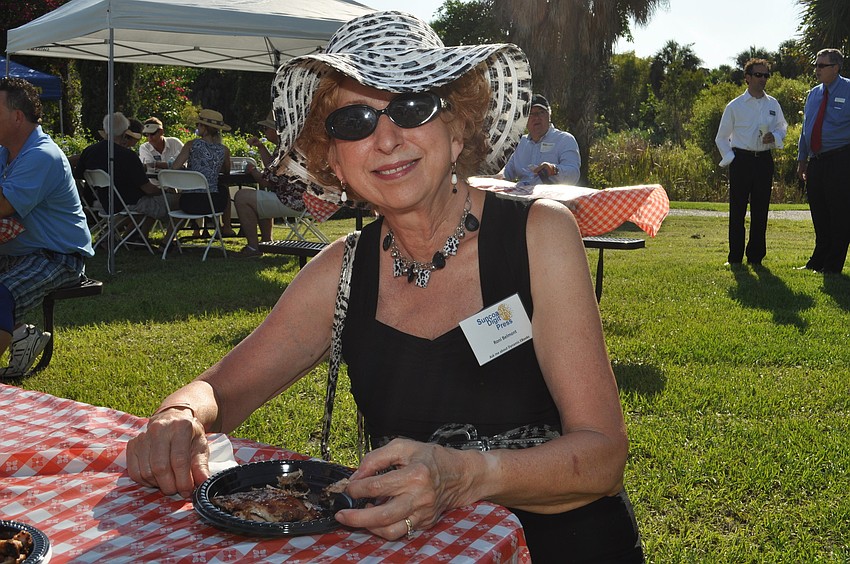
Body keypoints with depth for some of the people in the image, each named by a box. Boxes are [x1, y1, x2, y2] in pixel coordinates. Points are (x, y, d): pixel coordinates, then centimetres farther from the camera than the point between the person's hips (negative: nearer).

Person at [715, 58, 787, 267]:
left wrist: (775, 137, -5)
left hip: (764, 160, 3)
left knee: (761, 210, 5)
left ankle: (755, 256, 15)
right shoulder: (735, 106, 1)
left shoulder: (773, 104, 9)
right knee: (737, 209, -1)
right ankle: (735, 257, 8)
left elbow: (782, 127, 18)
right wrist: (730, 158, -5)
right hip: (741, 160, -3)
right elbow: (721, 137, 6)